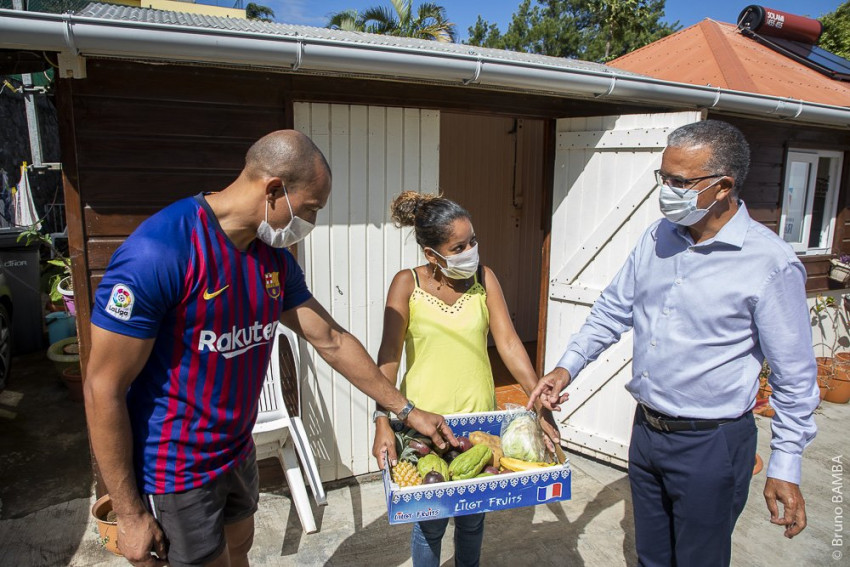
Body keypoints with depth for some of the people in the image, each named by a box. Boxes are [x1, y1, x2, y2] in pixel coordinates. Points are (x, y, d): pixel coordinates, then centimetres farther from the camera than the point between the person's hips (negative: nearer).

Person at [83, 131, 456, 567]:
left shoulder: (275, 260, -3)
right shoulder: (158, 252, -27)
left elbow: (332, 341, 3)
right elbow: (104, 388, -21)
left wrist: (405, 410, 6)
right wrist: (130, 514, -15)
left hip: (238, 453, 7)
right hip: (176, 472, -7)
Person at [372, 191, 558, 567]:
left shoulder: (483, 278, -3)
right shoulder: (407, 284, -10)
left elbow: (509, 345, -7)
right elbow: (389, 356, -14)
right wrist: (383, 421, -24)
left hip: (478, 416, 3)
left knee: (473, 518, 19)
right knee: (430, 521, 13)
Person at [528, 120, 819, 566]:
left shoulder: (771, 263, -17)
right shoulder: (656, 238, -1)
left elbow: (794, 378, -10)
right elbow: (613, 310, 8)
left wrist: (785, 468, -8)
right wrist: (567, 367, -1)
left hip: (710, 445, -5)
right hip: (646, 430, 5)